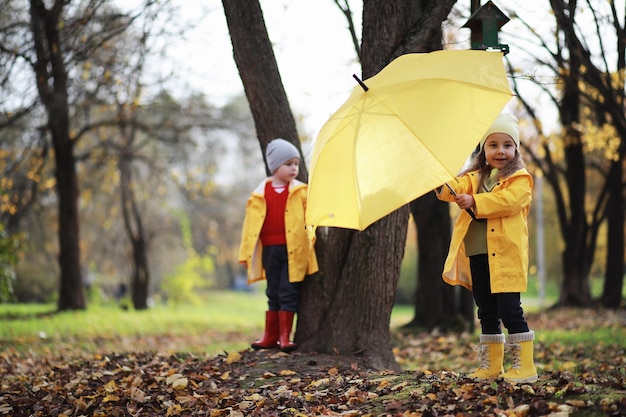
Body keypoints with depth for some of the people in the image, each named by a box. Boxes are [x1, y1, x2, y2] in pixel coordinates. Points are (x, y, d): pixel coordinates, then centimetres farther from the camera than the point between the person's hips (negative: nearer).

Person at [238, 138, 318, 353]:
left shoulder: (301, 192, 4)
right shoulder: (260, 193, 6)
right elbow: (251, 223, 7)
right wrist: (247, 252, 5)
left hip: (293, 250, -2)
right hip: (270, 249, 2)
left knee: (288, 293, -2)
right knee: (273, 294, 11)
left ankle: (284, 337, 3)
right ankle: (270, 336, 18)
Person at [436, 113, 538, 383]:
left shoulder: (520, 179, 1)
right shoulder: (474, 178, 17)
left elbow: (509, 200, -18)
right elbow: (456, 189, -1)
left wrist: (475, 202, -24)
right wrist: (442, 185, -23)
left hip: (506, 255, -6)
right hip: (477, 256, 6)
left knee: (510, 309, -9)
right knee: (486, 312, 11)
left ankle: (524, 365, -2)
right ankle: (491, 366, 19)